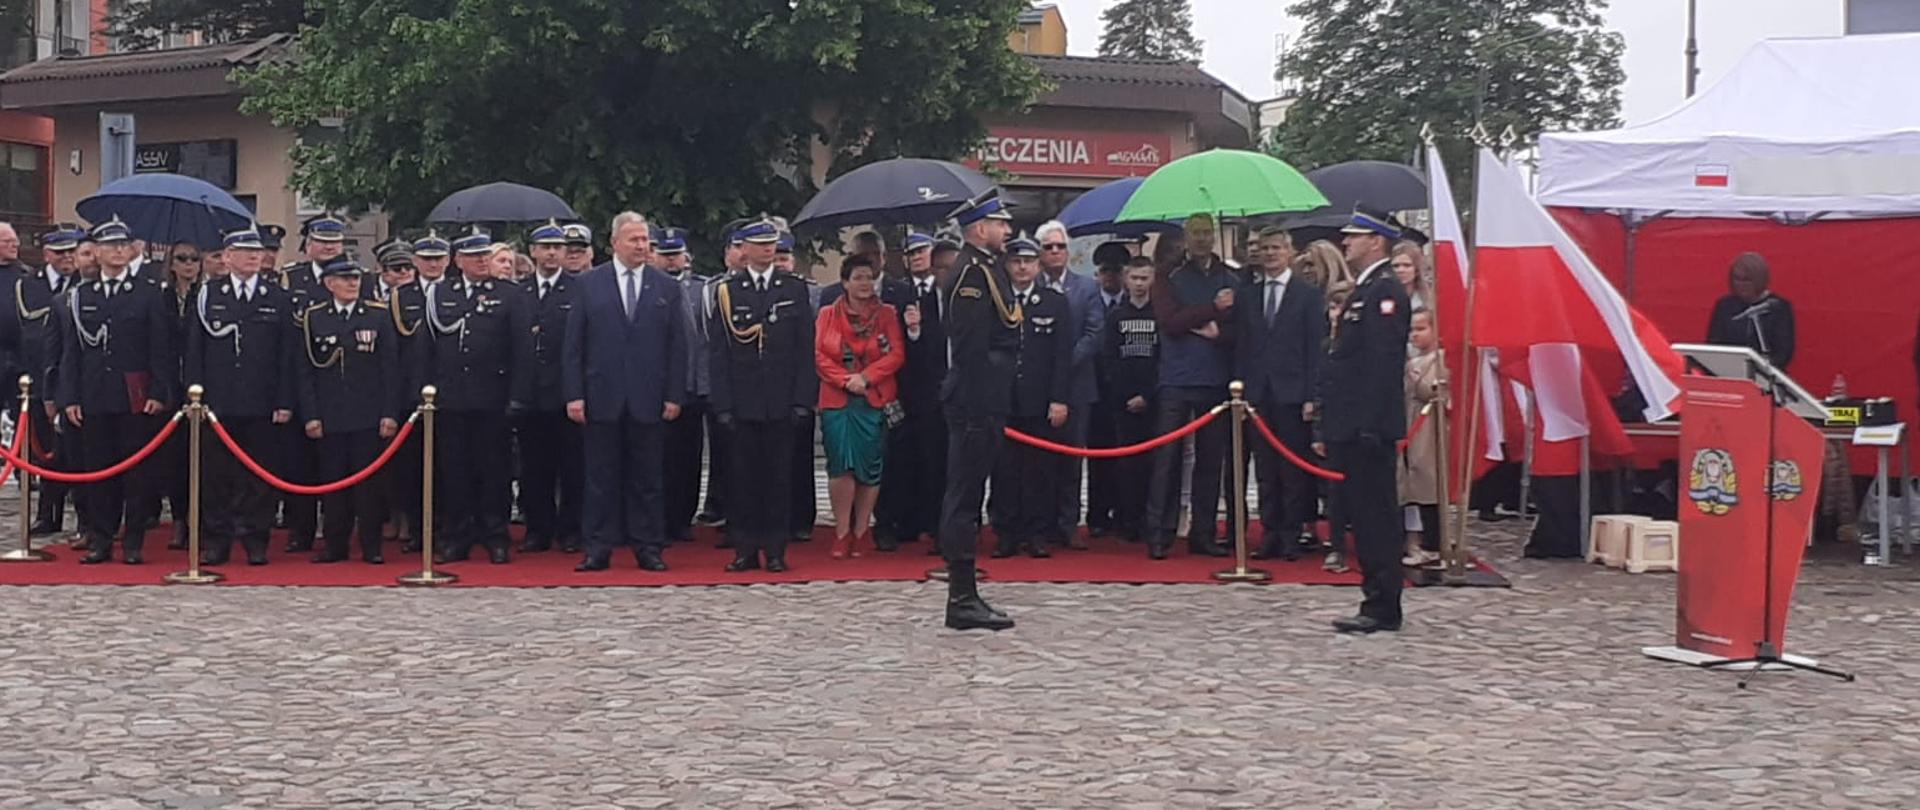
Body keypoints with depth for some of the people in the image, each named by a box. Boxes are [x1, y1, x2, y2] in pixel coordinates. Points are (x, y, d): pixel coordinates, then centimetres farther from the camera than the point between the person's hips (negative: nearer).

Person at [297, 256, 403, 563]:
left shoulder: (378, 315, 5)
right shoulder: (312, 318, 5)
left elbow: (390, 368, 3)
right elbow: (306, 371, 4)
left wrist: (390, 413, -3)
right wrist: (310, 416, -3)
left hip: (369, 417, 0)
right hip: (329, 418, 1)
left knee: (369, 481, 1)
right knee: (332, 481, 4)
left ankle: (371, 546, 7)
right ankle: (335, 545, 12)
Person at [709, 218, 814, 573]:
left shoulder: (795, 289, 8)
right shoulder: (726, 292, 6)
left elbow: (806, 349, 5)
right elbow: (719, 353, 3)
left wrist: (803, 400, -3)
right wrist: (722, 405, -5)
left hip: (782, 403, 0)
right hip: (742, 405, 0)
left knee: (780, 476, 2)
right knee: (743, 477, 2)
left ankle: (776, 550, 8)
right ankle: (745, 549, 9)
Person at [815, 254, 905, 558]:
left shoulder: (887, 314, 6)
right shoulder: (827, 315, 7)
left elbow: (897, 354, -1)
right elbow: (820, 356, 1)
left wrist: (865, 377, -14)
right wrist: (845, 380, -13)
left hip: (875, 400, 0)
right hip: (837, 400, 0)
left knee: (870, 467, 2)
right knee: (840, 465, -7)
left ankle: (860, 531, 12)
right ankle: (842, 532, 0)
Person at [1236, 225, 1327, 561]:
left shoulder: (1309, 294, 2)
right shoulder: (1247, 295, 13)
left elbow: (1316, 347, -2)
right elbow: (1241, 347, 12)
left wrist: (1311, 395, -10)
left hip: (1292, 393, -3)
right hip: (1257, 393, 3)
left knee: (1293, 469, 0)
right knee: (1265, 468, 5)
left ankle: (1292, 533, 5)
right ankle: (1270, 532, 10)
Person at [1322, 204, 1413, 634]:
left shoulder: (1385, 291, -12)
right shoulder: (1365, 290, 19)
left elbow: (1385, 361, -20)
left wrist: (1369, 425, -25)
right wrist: (1330, 428, 20)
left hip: (1369, 426, -10)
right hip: (1353, 426, 10)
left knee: (1375, 515, -6)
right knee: (1363, 514, 12)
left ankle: (1382, 609, -2)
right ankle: (1378, 602, 17)